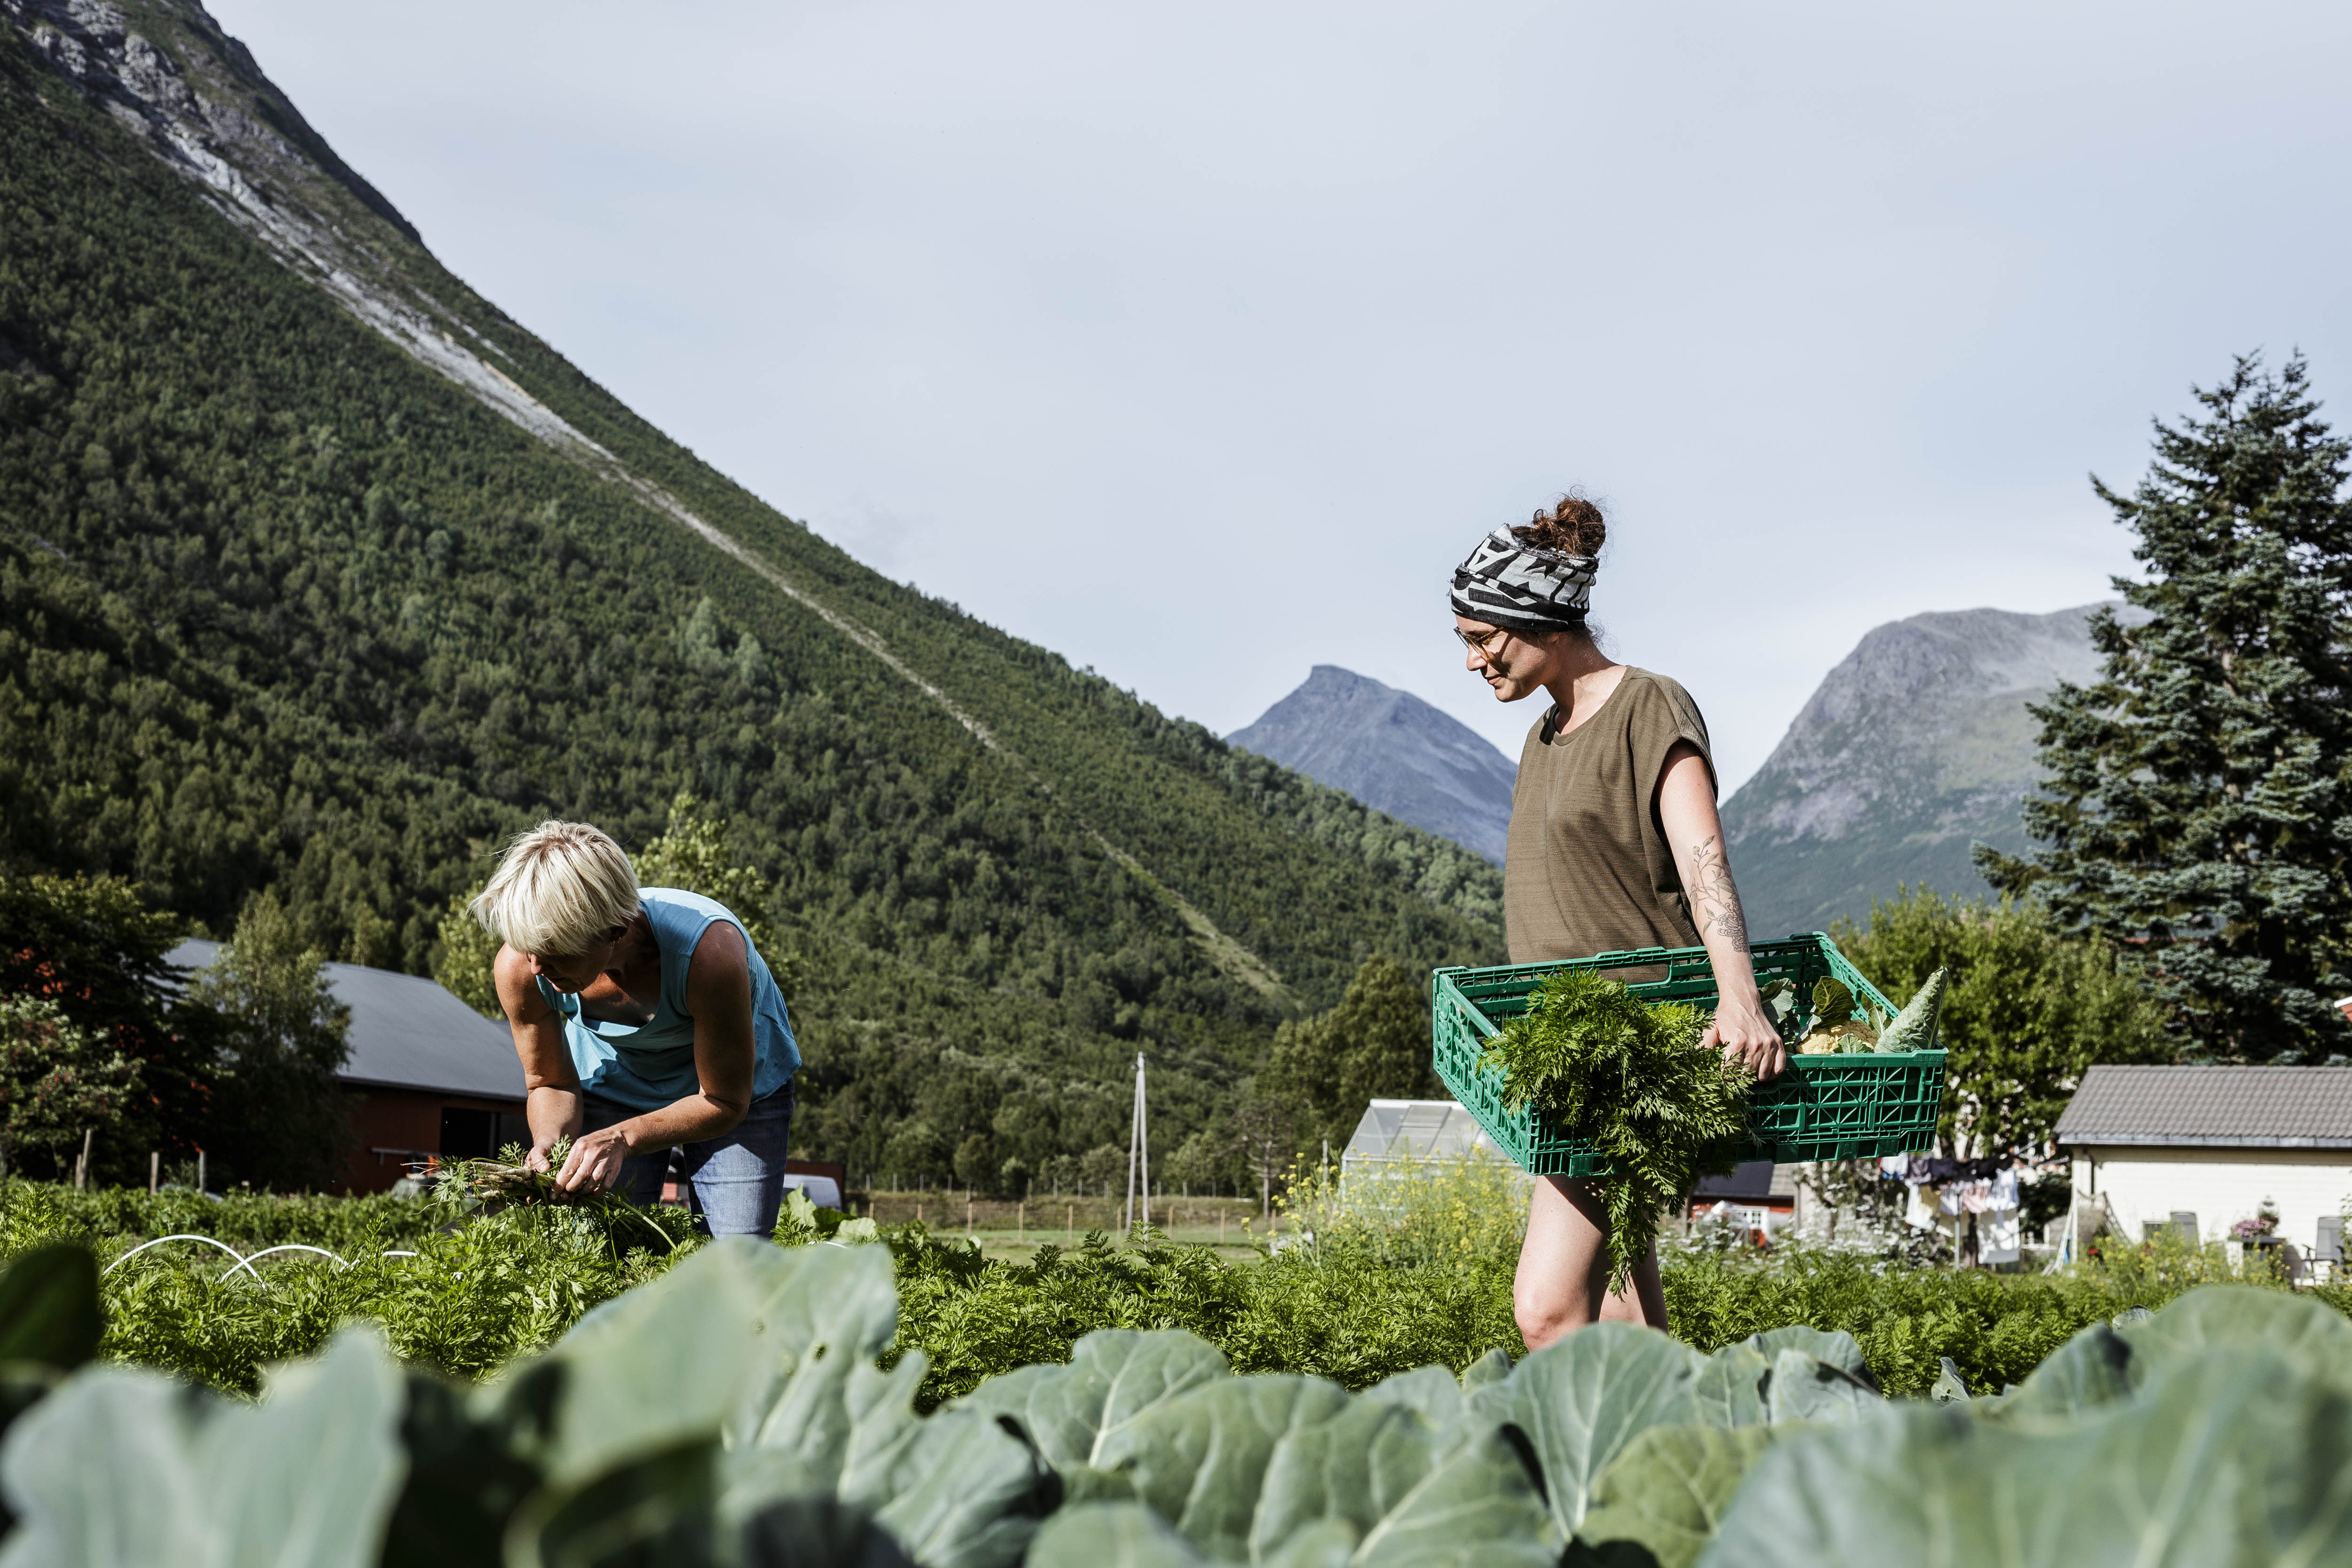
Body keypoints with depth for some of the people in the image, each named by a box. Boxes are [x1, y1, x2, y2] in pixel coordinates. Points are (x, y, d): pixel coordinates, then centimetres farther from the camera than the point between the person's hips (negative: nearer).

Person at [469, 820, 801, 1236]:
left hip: (741, 1085, -2)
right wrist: (548, 1142, -31)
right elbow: (552, 1085, -9)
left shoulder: (709, 952, -41)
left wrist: (620, 1139, -39)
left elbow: (725, 1103, -27)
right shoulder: (520, 966, -29)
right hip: (610, 1087, 2)